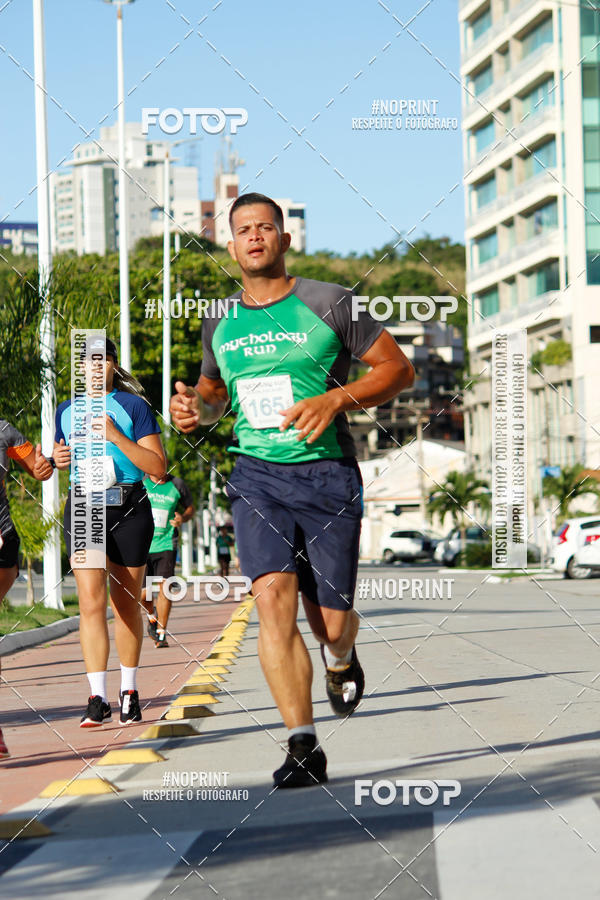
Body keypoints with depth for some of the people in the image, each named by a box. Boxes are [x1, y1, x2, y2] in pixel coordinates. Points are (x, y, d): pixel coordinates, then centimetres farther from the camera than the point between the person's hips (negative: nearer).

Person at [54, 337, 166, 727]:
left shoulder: (133, 406, 2)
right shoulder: (66, 411, 13)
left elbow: (159, 467, -5)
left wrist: (116, 436, -14)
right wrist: (59, 459, 2)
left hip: (129, 508, -1)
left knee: (127, 605, 6)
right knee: (91, 601, -13)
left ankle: (129, 692, 20)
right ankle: (98, 699, -16)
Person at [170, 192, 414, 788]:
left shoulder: (328, 304, -2)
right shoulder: (219, 323, 11)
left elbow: (399, 368, 0)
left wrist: (336, 400, -16)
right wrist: (196, 406, 5)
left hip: (328, 476, -2)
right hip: (257, 476, 2)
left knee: (330, 621, 0)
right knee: (273, 594, -20)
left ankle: (340, 660, 41)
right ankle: (303, 747, -17)